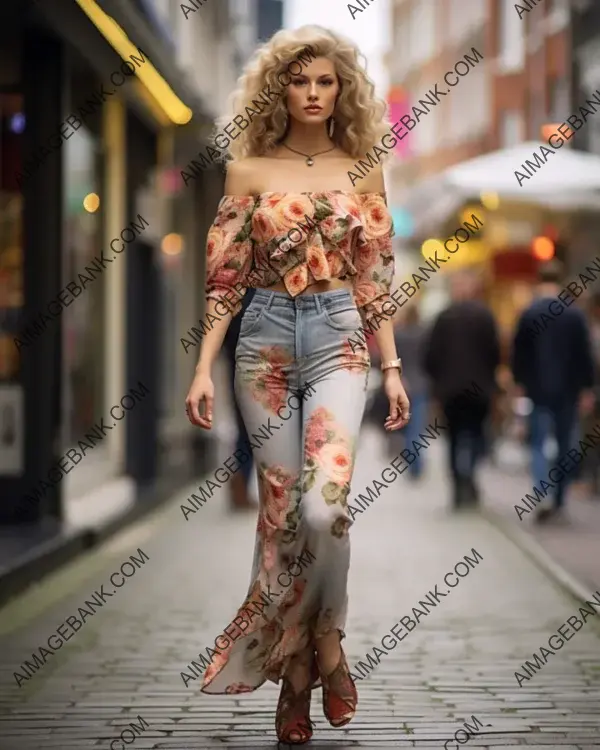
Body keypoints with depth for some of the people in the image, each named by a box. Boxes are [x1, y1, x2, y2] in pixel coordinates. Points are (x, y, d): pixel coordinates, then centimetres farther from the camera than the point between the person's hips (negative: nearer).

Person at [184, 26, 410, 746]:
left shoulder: (362, 170, 7)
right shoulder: (248, 167, 3)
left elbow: (374, 280, 8)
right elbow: (224, 277, 2)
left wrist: (393, 369, 5)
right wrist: (203, 368, -4)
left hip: (337, 340, 0)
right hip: (266, 341, 0)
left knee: (323, 505, -20)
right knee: (281, 511, 2)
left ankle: (325, 642, 5)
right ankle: (295, 673, 15)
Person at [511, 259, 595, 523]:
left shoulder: (529, 313, -4)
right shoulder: (575, 314, -2)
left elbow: (519, 352, -1)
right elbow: (585, 353, -1)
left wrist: (518, 382, 10)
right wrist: (587, 389, 4)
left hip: (539, 390, -1)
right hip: (568, 391, 1)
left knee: (538, 443, 2)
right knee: (564, 445, 11)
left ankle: (544, 494, -20)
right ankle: (559, 502, 13)